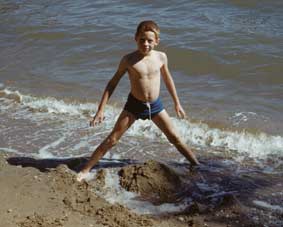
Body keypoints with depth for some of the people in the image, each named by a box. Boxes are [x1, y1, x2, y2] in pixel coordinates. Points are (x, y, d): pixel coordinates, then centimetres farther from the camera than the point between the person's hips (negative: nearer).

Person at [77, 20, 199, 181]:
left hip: (155, 105, 2)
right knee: (112, 139, -3)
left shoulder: (161, 57, -6)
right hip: (134, 105, -2)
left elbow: (168, 79, 12)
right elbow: (113, 83, -6)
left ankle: (197, 166, 24)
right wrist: (101, 110, -8)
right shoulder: (128, 60, -14)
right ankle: (86, 170, 6)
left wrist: (177, 103, 17)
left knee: (175, 138, 8)